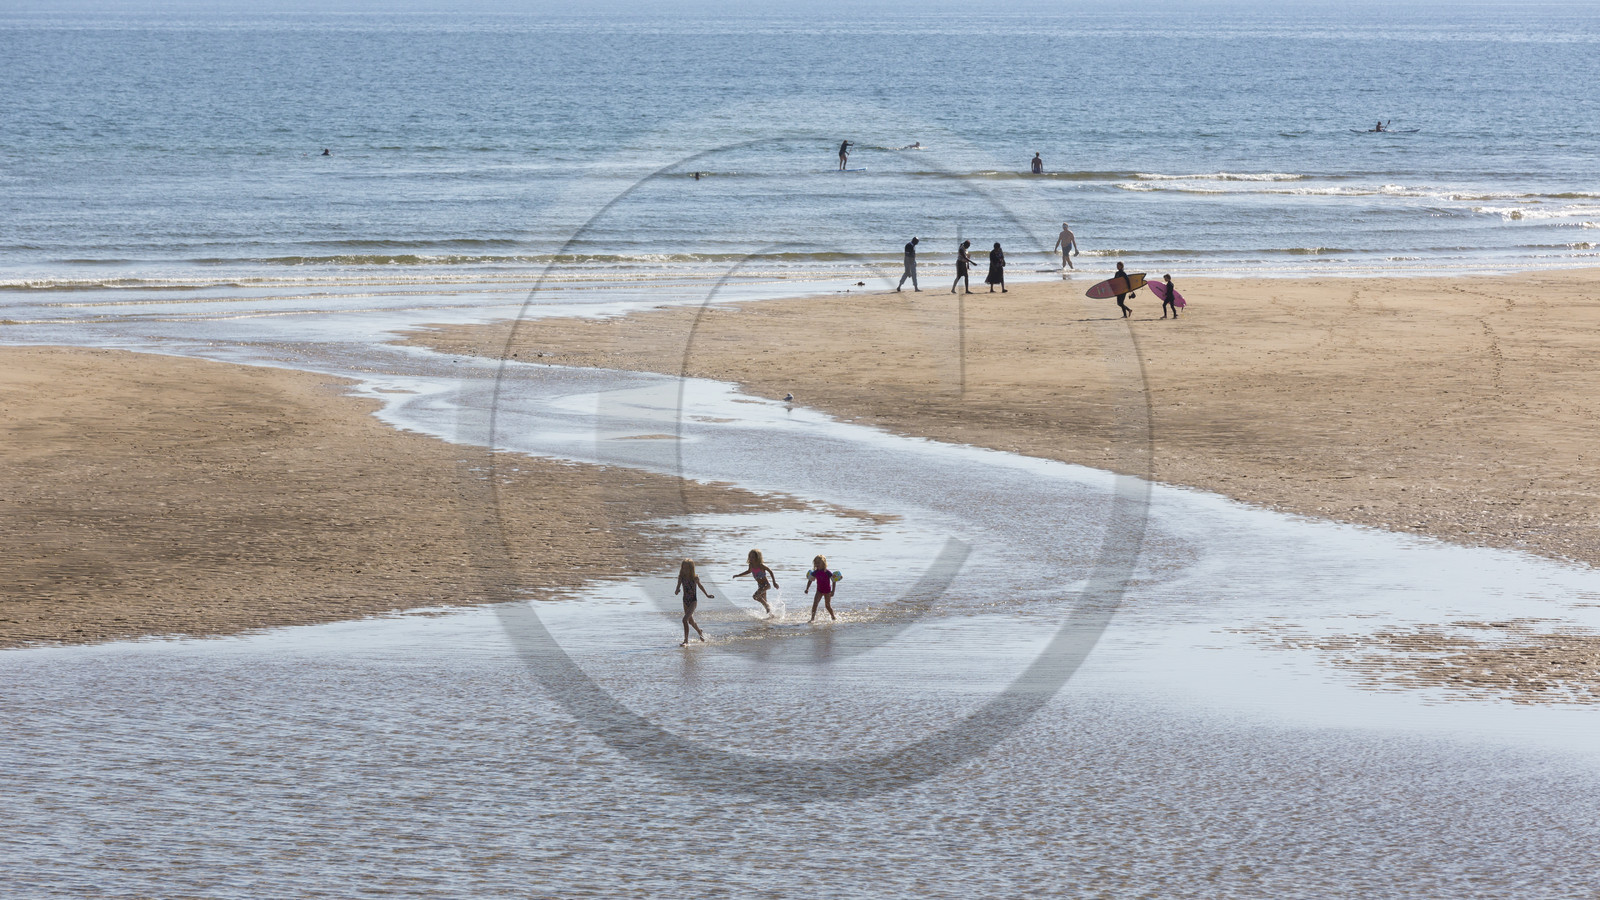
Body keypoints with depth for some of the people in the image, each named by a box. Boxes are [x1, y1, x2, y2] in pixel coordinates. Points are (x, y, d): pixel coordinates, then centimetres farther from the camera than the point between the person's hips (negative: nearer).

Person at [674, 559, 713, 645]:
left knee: (685, 619, -21)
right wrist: (677, 590, -36)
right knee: (690, 621, 23)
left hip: (693, 601, -5)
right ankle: (700, 632, 51)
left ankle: (686, 641, -17)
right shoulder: (681, 577, -9)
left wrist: (707, 595, 18)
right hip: (685, 601, 5)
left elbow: (700, 585, 5)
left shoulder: (695, 578, -15)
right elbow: (677, 588, -10)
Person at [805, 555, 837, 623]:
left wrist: (833, 591, -18)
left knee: (828, 605, 5)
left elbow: (833, 581, -14)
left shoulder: (827, 573, -20)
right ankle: (813, 618, -12)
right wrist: (807, 589, 1)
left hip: (827, 591, -3)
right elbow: (810, 580, 8)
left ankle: (833, 617, 28)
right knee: (815, 603, -13)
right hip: (819, 590, 3)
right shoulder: (815, 572, -6)